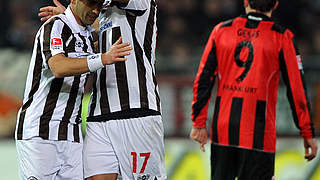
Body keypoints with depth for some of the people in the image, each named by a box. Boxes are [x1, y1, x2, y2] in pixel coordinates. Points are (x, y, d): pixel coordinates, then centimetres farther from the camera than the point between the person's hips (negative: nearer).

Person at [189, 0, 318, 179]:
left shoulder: (221, 30, 7)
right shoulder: (281, 37, -3)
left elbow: (203, 80, 6)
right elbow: (296, 88, -3)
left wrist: (199, 123, 11)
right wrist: (308, 133, 2)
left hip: (222, 129, 4)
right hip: (258, 135, -4)